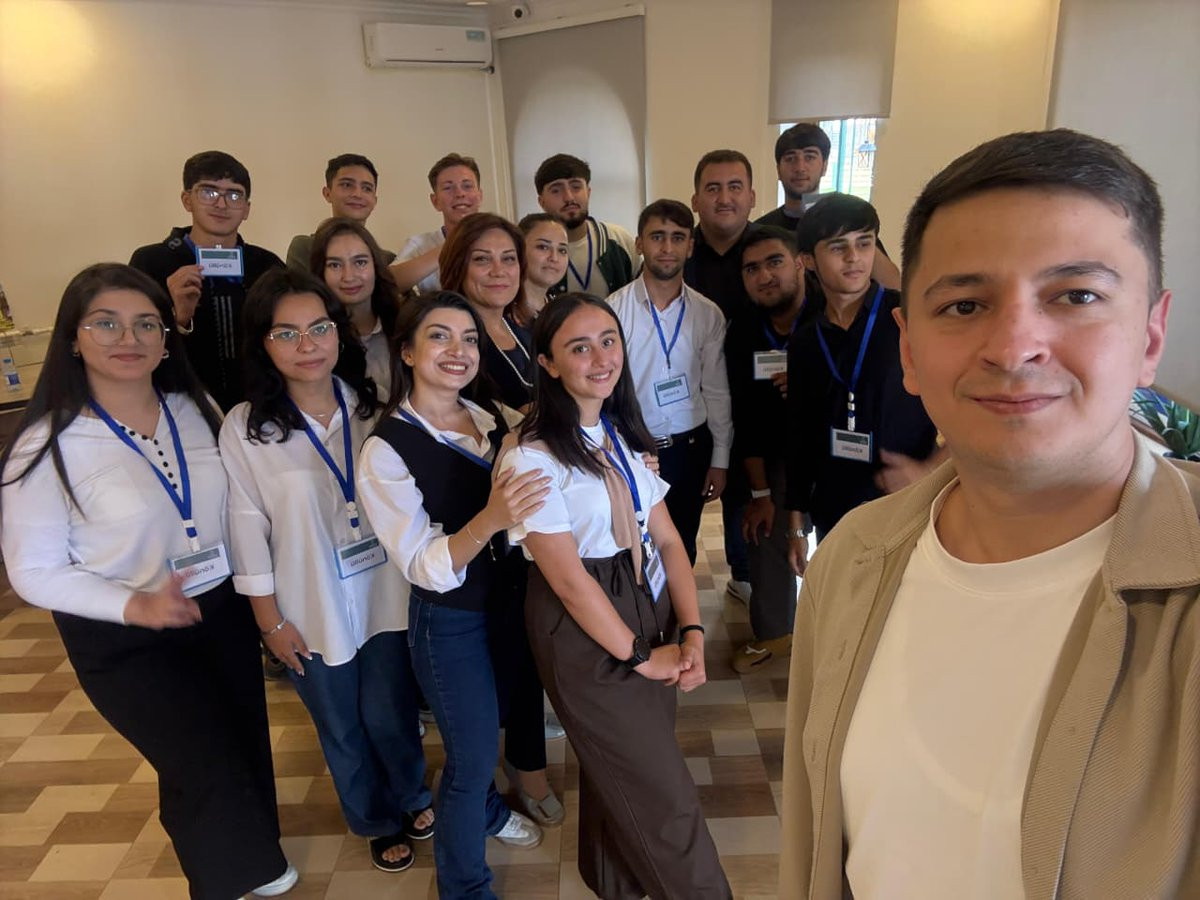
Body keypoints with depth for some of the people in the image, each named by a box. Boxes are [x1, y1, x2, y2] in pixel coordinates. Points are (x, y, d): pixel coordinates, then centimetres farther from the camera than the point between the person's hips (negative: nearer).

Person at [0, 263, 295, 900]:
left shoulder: (196, 412, -3)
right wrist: (132, 604, -25)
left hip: (222, 612, 5)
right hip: (124, 642, -4)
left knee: (246, 748, 17)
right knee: (209, 773, 2)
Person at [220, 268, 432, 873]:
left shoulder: (371, 405, -5)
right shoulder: (244, 427, -12)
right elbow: (248, 527, -7)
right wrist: (270, 618, -4)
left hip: (386, 594, 1)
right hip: (313, 609, -1)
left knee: (389, 716, 14)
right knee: (341, 730, 17)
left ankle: (414, 799, 45)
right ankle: (379, 822, 44)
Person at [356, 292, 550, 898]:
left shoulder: (492, 420, -3)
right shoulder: (386, 449, -20)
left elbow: (525, 498, 13)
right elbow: (422, 567, -24)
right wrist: (489, 519, -41)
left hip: (507, 599, 6)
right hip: (448, 621, -5)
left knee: (484, 727, 26)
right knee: (471, 752, 9)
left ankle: (486, 810, 57)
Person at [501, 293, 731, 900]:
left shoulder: (622, 436, 6)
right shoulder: (530, 456, -17)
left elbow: (667, 539, 3)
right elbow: (568, 578, -17)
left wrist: (692, 631, -8)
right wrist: (639, 655, -11)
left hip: (650, 611, 7)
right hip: (584, 630, -7)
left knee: (617, 774, 23)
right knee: (663, 794, 4)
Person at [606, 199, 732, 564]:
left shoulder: (708, 314, -2)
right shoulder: (613, 310, -12)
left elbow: (717, 391, 3)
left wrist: (720, 460, 4)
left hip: (692, 448, 3)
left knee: (682, 549, 19)